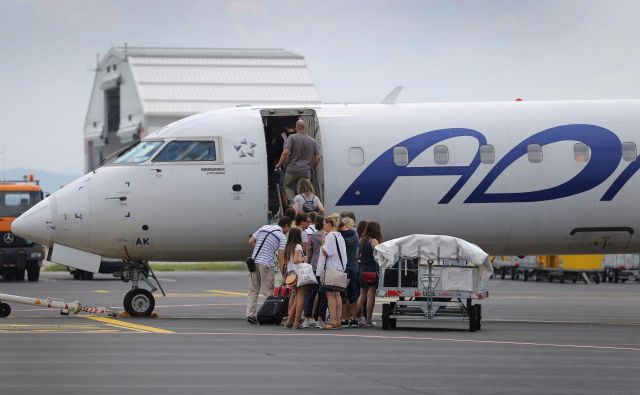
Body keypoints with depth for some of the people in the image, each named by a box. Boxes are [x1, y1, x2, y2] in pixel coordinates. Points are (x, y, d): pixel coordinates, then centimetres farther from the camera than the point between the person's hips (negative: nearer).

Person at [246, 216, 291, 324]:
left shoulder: (264, 228, 14)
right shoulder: (282, 237, -2)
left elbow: (251, 241, 16)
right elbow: (281, 257, -7)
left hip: (254, 261, 5)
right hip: (266, 264, -5)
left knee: (253, 290, 10)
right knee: (268, 291, 3)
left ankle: (250, 314, 6)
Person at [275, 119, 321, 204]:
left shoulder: (292, 137, -2)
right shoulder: (313, 141, 8)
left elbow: (285, 152, -13)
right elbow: (318, 157, 5)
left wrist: (279, 164, 1)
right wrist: (313, 168, 21)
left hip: (292, 169, -2)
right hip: (306, 171, 2)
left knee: (288, 186, 20)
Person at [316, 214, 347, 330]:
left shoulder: (331, 236, -14)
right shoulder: (339, 236, 15)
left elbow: (325, 252, -18)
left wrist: (323, 241, -6)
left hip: (331, 269, -9)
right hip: (340, 268, 9)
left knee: (331, 294, -8)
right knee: (337, 295, 10)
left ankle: (333, 321, -12)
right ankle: (338, 321, 10)